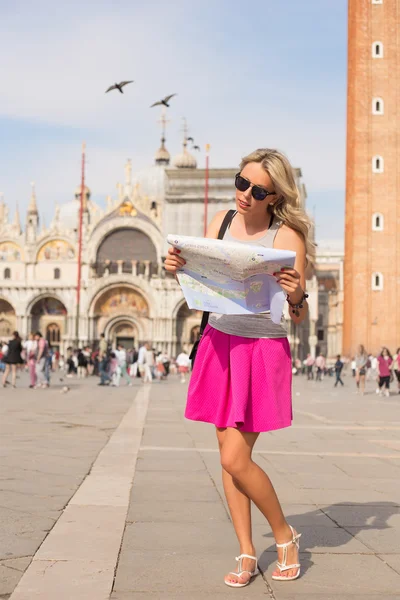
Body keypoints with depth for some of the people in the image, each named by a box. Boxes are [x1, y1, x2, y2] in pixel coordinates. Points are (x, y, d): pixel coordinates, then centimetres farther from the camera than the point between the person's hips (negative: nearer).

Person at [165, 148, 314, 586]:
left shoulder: (287, 237, -12)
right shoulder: (222, 222, 2)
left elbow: (299, 318, -10)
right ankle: (247, 554, 20)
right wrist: (177, 268, -10)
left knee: (236, 459, -7)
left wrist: (296, 296, -31)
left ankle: (285, 535, 18)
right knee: (228, 455, 7)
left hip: (263, 352, -5)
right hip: (219, 342, 5)